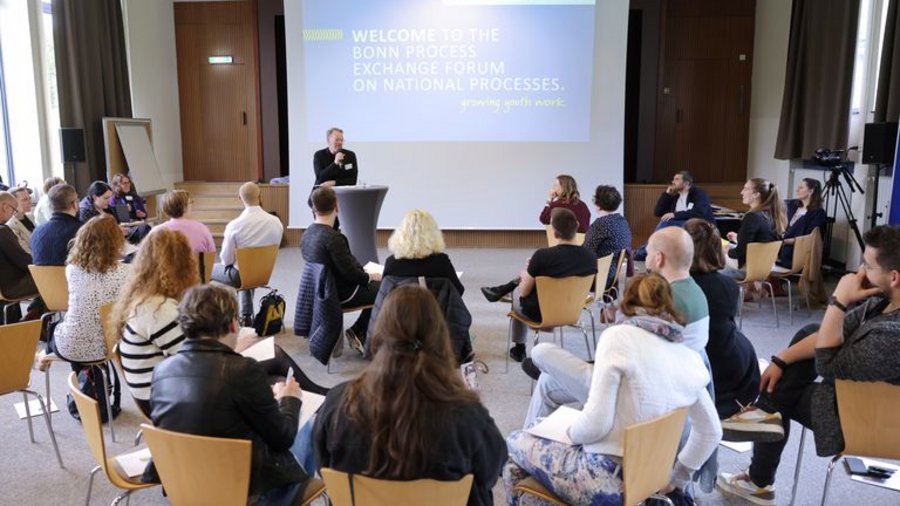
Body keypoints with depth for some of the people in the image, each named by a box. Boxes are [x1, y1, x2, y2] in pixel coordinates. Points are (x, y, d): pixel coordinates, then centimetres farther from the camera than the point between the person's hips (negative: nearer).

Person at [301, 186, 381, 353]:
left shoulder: (307, 234, 1)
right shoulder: (333, 237, -26)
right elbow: (350, 272, -24)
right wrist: (370, 276, -4)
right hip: (341, 295, -9)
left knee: (376, 287, 20)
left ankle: (358, 333, 19)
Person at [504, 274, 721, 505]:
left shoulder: (619, 336, -15)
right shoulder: (690, 358, 2)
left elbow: (596, 422, -21)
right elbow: (711, 432, 12)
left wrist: (570, 431, 1)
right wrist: (675, 481, 24)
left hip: (607, 479, -6)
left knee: (514, 443, 18)